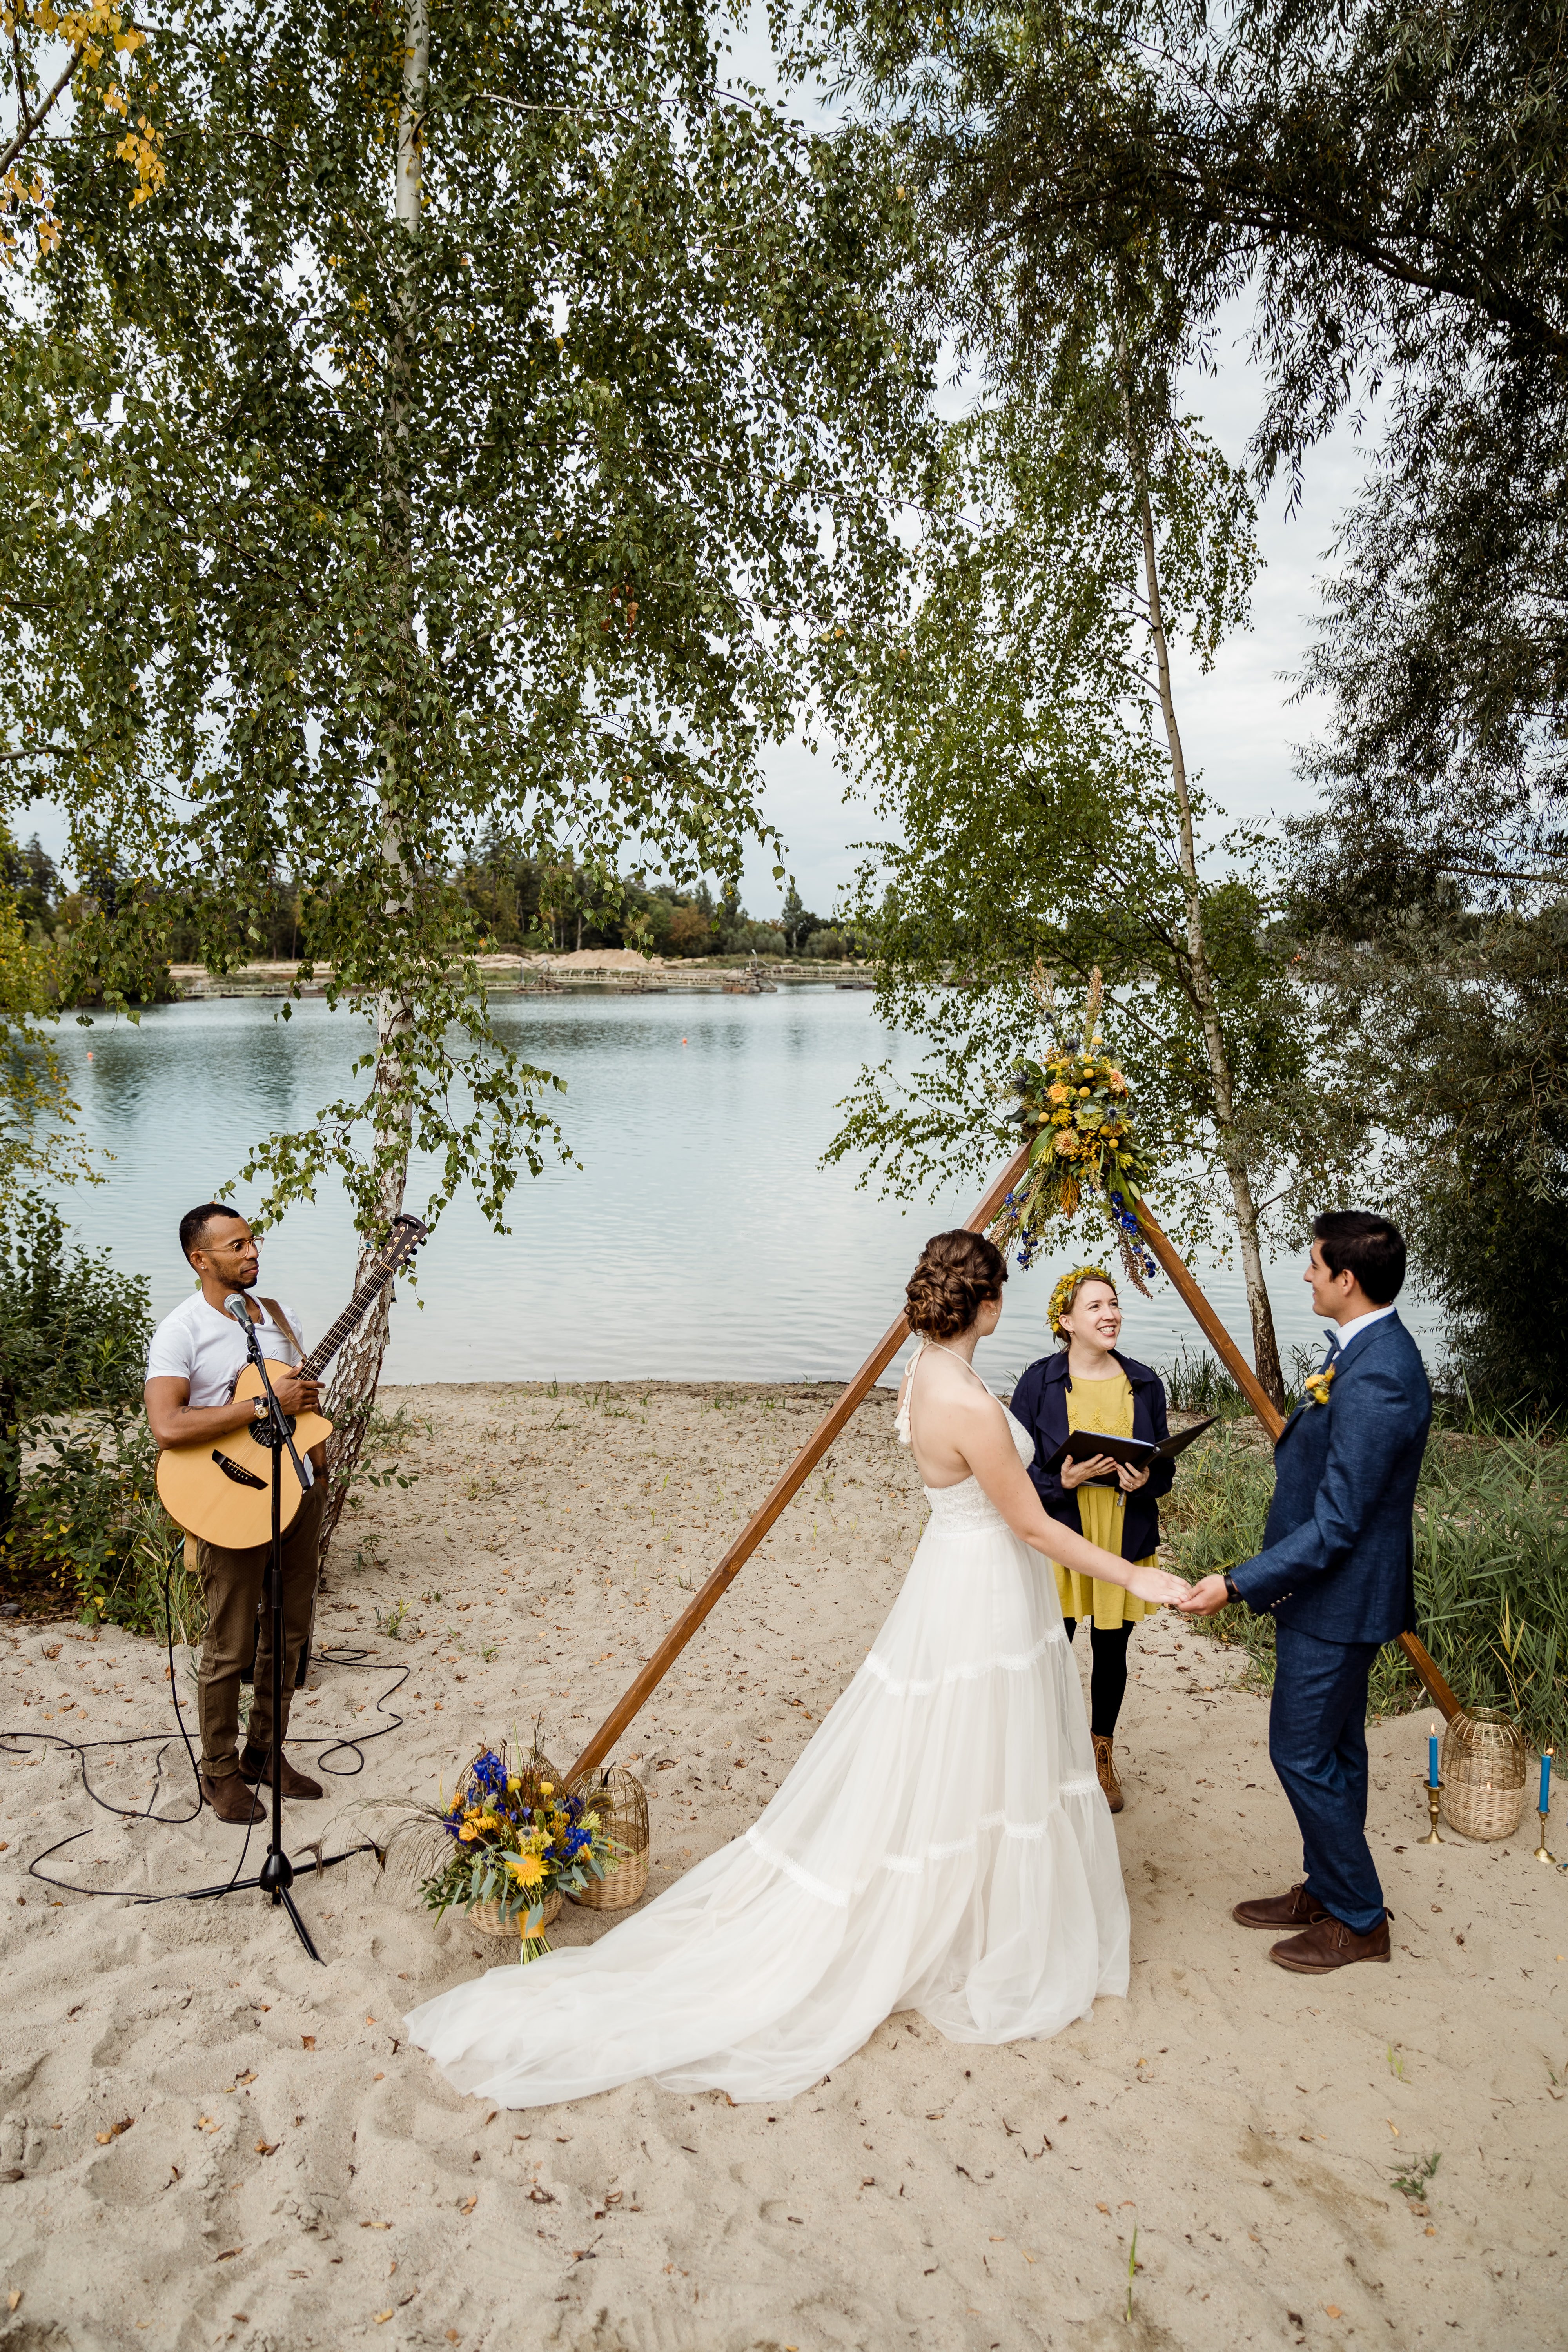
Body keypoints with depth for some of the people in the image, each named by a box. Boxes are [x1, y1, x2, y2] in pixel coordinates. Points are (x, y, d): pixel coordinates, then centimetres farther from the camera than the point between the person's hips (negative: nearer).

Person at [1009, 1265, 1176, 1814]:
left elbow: (1166, 1464, 8)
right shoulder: (1039, 1382, -8)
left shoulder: (1144, 1383, 2)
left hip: (1124, 1541, 3)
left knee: (1112, 1650, 13)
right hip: (1058, 1538, -2)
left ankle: (1103, 1756, 34)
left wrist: (1147, 1479, -14)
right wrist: (1063, 1480, -22)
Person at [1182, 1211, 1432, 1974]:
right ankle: (1327, 1891, 35)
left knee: (1304, 1755, 3)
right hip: (1337, 1593, 10)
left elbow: (1336, 1525, -27)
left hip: (1338, 1600, -10)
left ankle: (1359, 1918, 19)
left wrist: (1240, 1585, -24)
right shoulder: (1371, 1350, 4)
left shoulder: (1375, 1379, -29)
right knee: (1334, 1753, 20)